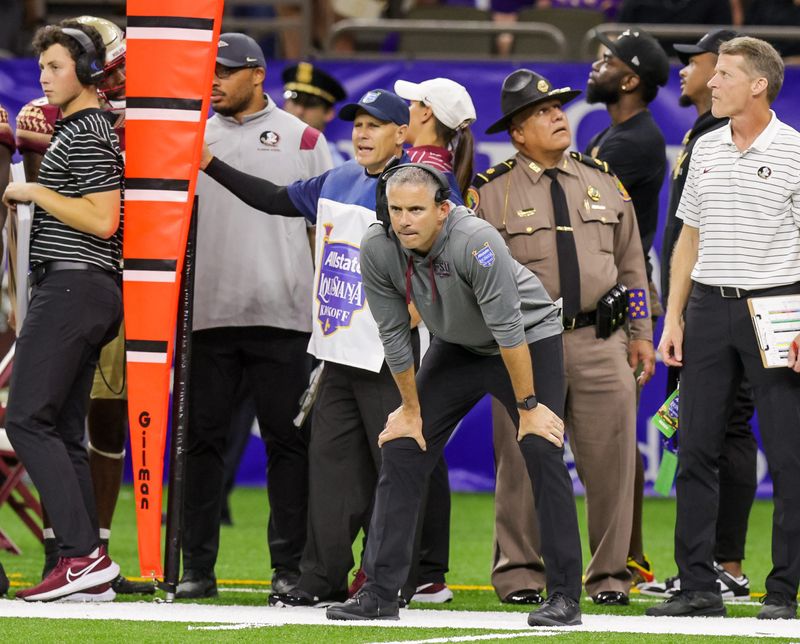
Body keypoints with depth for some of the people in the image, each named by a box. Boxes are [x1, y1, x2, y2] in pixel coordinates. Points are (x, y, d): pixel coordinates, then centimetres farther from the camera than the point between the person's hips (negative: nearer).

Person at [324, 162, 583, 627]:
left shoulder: (476, 241, -35)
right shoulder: (378, 250, -20)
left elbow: (507, 327, -30)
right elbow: (394, 333, -9)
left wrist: (528, 406, -25)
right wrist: (412, 409, -2)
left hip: (530, 339, -5)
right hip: (458, 347, 5)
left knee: (542, 451, -17)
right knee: (401, 448, -3)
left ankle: (566, 597, -11)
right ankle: (380, 594, 1)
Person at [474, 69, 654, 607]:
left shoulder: (603, 180, 14)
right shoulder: (492, 193, 3)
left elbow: (631, 264, 18)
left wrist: (641, 334, 13)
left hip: (601, 342, 2)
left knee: (610, 461, 0)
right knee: (523, 463, -1)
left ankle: (610, 575, 9)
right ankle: (519, 574, 9)